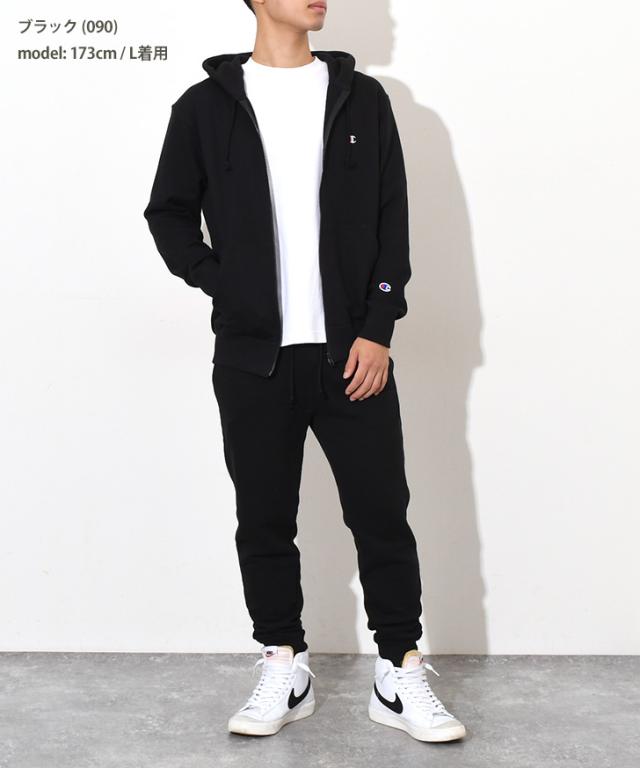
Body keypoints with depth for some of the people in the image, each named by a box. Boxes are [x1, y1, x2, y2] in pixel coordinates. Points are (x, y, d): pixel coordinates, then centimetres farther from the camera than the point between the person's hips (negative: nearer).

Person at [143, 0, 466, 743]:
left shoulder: (361, 97, 6)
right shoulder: (205, 106, 4)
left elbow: (393, 218, 4)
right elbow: (168, 214, 11)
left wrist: (378, 327, -5)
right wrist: (224, 286, -3)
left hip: (353, 352, 0)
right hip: (252, 358, 0)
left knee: (382, 513, 2)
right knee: (265, 521, 8)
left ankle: (400, 676, 15)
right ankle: (284, 670, 23)